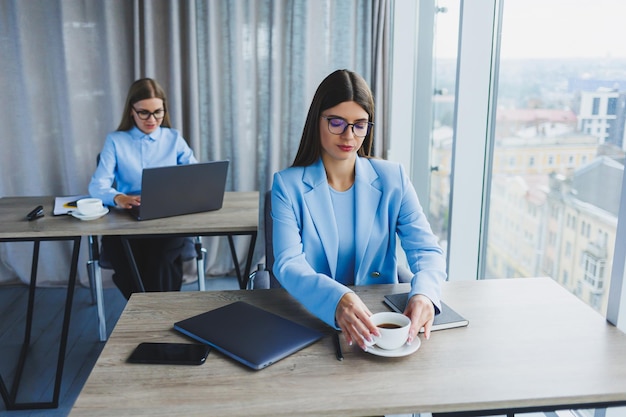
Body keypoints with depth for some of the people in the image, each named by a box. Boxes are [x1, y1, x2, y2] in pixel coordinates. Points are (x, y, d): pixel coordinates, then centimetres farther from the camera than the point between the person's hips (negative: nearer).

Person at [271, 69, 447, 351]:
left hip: (380, 316, 5)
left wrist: (423, 293, -29)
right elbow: (288, 264, -17)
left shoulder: (392, 179, 1)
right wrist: (337, 299, -37)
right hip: (311, 316, -4)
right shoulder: (288, 185, -4)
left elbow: (426, 250, -6)